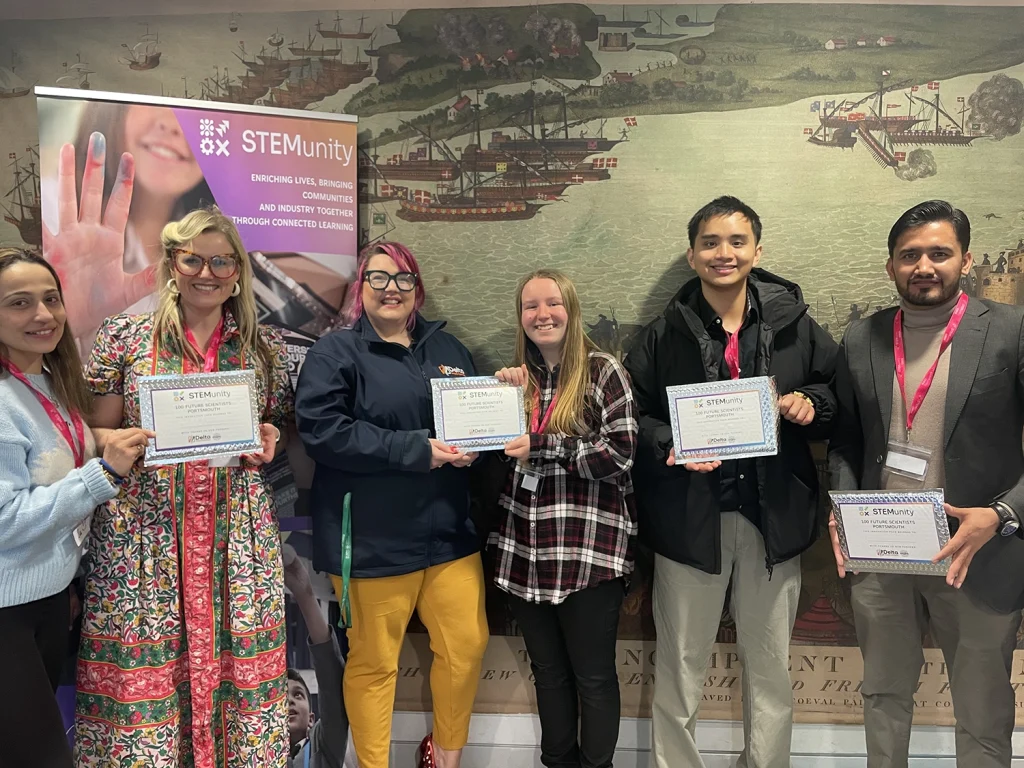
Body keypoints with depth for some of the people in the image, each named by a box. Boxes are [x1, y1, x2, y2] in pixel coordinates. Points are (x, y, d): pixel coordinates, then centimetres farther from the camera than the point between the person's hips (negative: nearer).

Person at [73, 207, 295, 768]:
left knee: (237, 661, 5)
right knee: (144, 668, 2)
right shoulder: (125, 335, 2)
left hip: (237, 536, 2)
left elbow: (281, 424, 18)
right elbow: (96, 433, 4)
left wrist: (270, 443, -4)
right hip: (145, 533, -1)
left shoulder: (264, 344, 7)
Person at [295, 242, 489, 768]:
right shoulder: (335, 353, -4)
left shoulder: (446, 348, 14)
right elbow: (320, 430, -18)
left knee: (466, 646, 11)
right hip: (373, 539, -5)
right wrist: (415, 449, -20)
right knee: (373, 662, 8)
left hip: (449, 529, 5)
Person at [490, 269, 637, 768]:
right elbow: (498, 451, 14)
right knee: (547, 671, 17)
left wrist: (541, 446, -17)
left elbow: (620, 453, -14)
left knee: (593, 674, 7)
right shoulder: (517, 377, 10)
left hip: (589, 551, -5)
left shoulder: (603, 372, -5)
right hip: (525, 551, 5)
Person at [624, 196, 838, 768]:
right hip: (690, 517, -1)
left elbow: (839, 403, 10)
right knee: (681, 672, 11)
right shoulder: (663, 337, 0)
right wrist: (669, 446, -17)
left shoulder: (796, 327, 2)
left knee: (772, 672, 16)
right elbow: (633, 416, 2)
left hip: (773, 517, 1)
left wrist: (811, 404, -11)